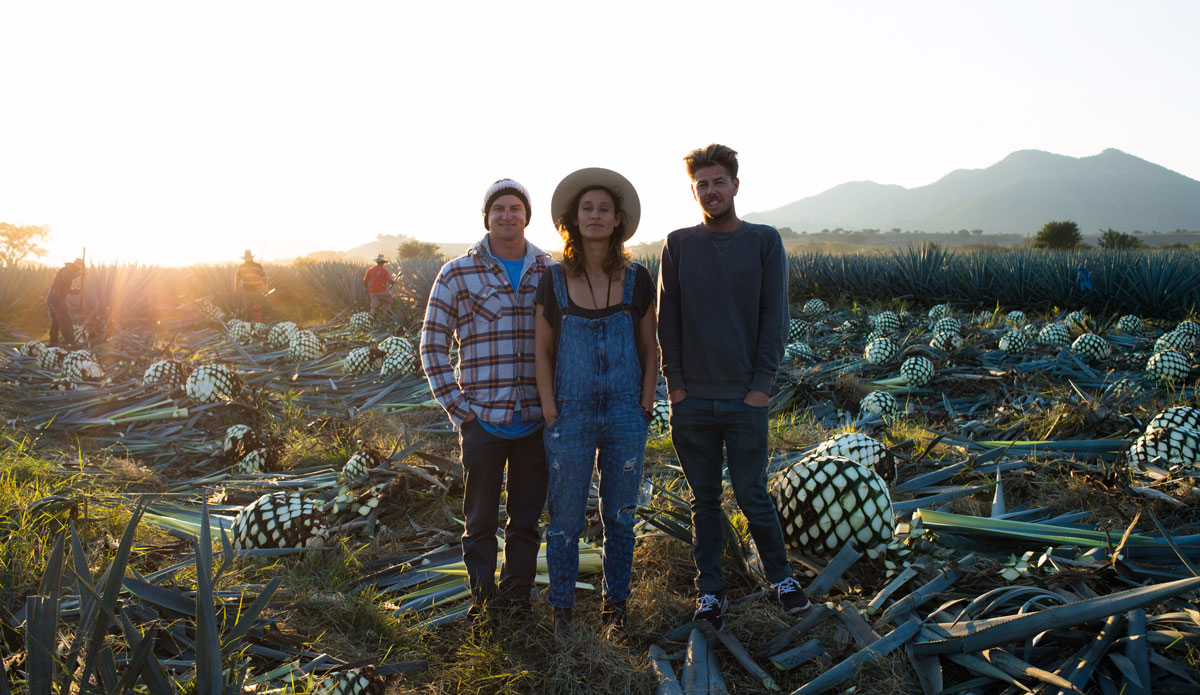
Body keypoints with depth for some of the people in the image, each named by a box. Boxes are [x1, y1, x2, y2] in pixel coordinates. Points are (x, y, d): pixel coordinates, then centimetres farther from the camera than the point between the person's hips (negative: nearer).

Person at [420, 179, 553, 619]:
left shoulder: (550, 273, 6)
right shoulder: (457, 274, -1)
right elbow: (432, 346, 2)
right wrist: (457, 408, -4)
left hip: (537, 420, 2)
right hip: (483, 419, -2)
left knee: (526, 518, 12)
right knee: (480, 520, 9)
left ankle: (517, 596, 28)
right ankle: (483, 597, 25)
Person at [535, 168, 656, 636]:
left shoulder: (637, 280, 1)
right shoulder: (554, 281, -1)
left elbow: (650, 349, 7)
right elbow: (542, 352, 4)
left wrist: (645, 406, -1)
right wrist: (550, 411, -3)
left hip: (625, 415, 1)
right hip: (571, 415, -1)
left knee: (620, 516, 11)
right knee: (566, 518, 5)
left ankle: (615, 605, 27)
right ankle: (562, 608, 22)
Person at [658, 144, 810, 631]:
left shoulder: (764, 241, 3)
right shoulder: (678, 244, 6)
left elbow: (775, 318, 0)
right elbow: (667, 320, 5)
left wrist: (761, 385, -7)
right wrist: (675, 383, -2)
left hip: (745, 398, -1)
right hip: (691, 399, 2)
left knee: (752, 495, 4)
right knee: (704, 499, 10)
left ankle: (780, 575, 26)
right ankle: (710, 590, 22)